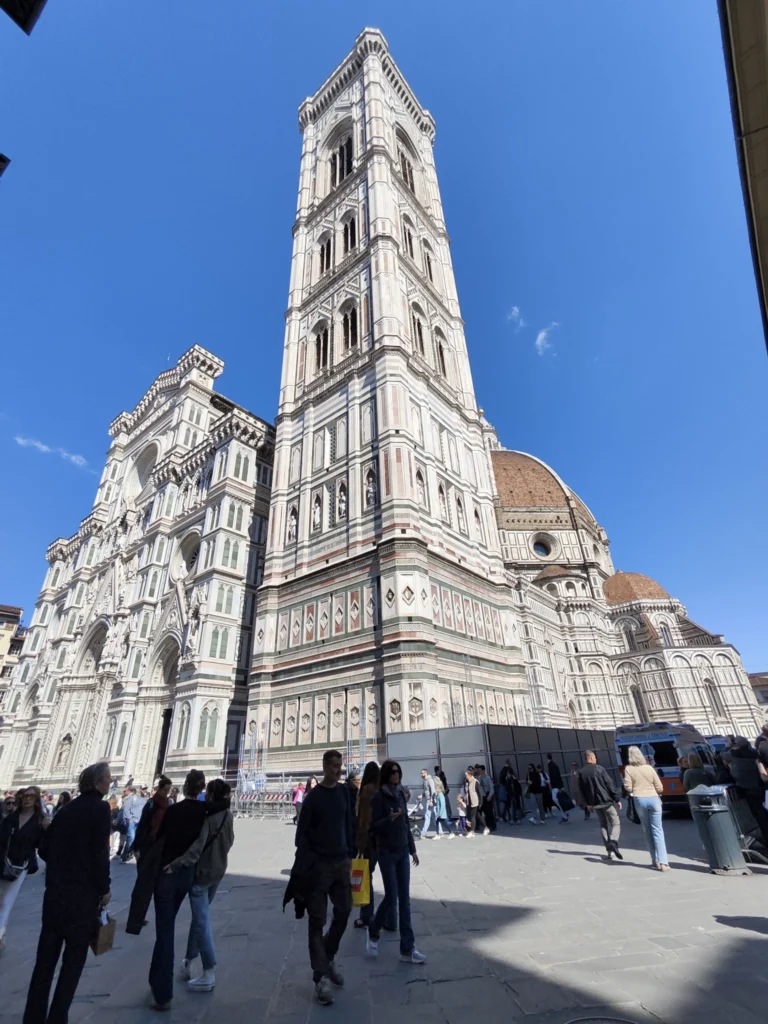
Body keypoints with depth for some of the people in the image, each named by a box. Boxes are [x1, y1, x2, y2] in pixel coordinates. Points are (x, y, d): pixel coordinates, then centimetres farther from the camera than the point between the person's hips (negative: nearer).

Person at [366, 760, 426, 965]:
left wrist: (413, 849, 13)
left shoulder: (401, 794, 4)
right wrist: (389, 819, -32)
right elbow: (373, 826, -15)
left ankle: (407, 949, 17)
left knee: (405, 898, 8)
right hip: (386, 852, -5)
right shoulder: (378, 797, -15)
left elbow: (406, 824, 12)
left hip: (403, 851, 6)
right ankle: (373, 932, 28)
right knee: (391, 897, 0)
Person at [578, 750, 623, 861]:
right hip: (607, 800, -5)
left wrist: (587, 803, 19)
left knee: (603, 825, 16)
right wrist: (617, 799, -7)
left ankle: (609, 850, 14)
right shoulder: (599, 768, -12)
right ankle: (613, 842, -20)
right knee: (616, 823, 3)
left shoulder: (581, 773, 4)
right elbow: (610, 784, -14)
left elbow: (582, 789, 10)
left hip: (595, 803, 5)